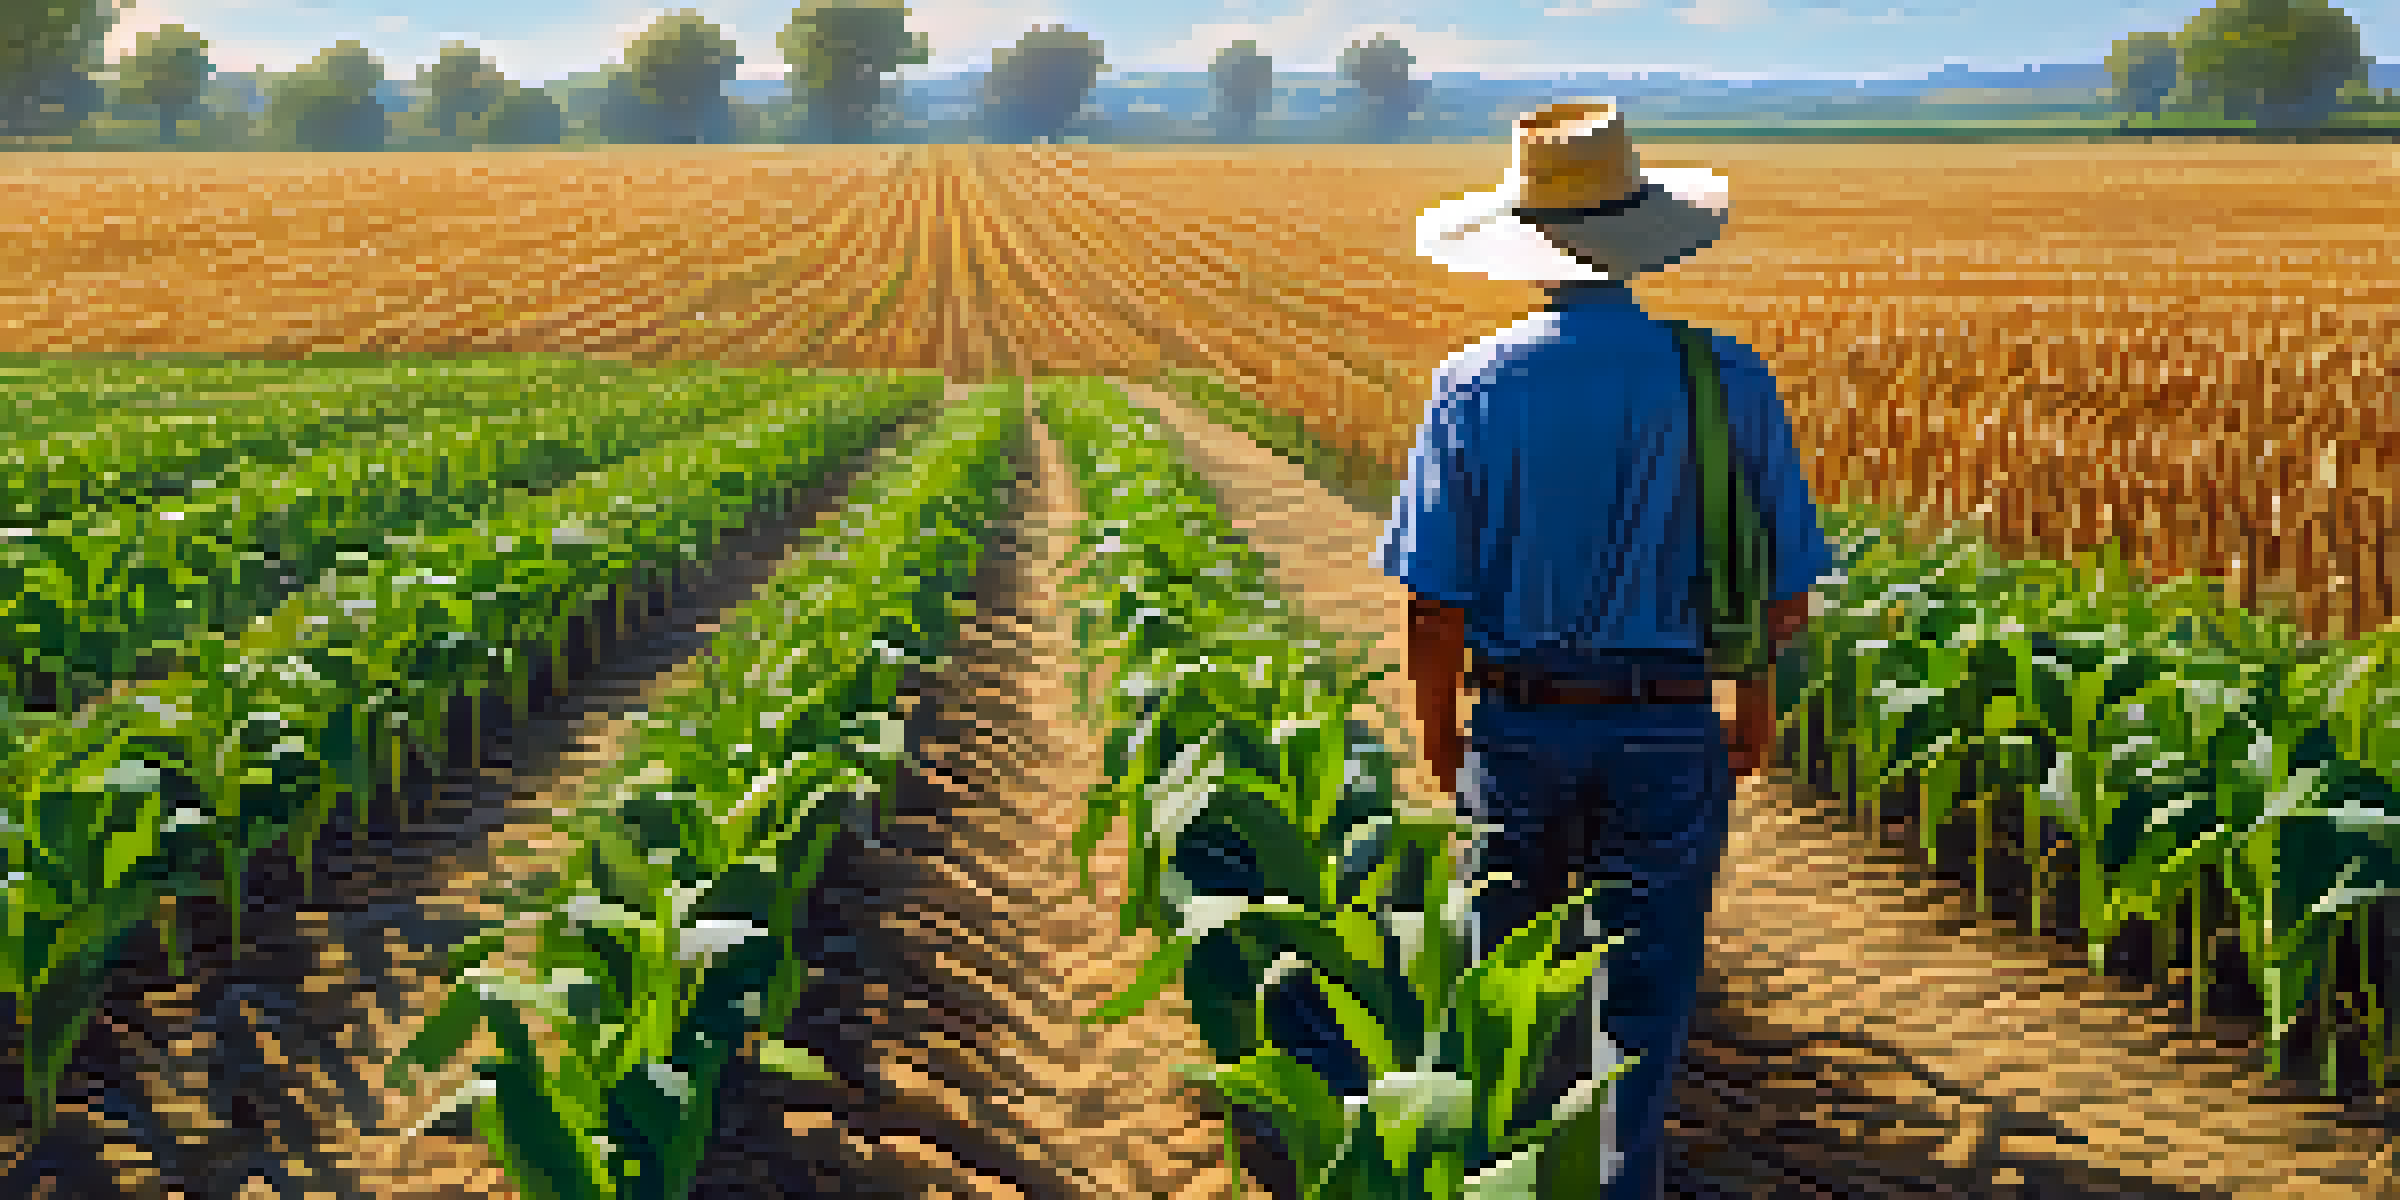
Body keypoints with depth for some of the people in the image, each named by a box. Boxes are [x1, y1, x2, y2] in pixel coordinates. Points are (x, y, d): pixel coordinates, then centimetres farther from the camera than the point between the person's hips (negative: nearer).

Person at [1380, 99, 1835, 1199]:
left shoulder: (1476, 385, -6)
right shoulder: (1725, 381, -6)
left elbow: (1434, 600, -5)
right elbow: (1785, 595, -1)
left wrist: (1440, 734, 10)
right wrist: (1756, 685, 19)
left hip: (1517, 725, 1)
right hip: (1668, 732, -1)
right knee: (1638, 1000, 6)